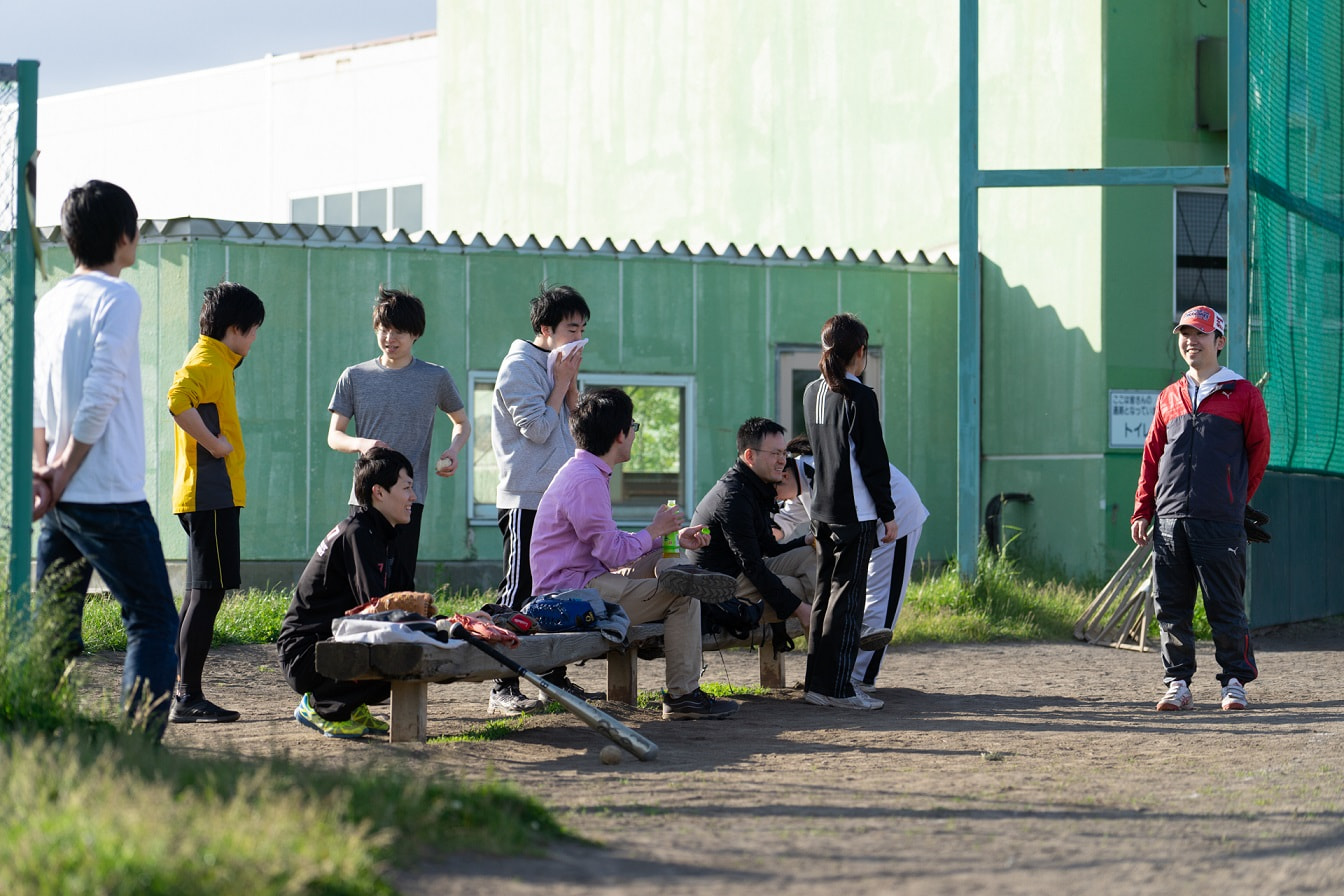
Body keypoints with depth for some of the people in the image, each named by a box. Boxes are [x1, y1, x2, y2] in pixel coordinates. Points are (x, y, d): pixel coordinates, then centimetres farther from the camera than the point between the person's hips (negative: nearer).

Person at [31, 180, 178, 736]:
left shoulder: (50, 303, 13)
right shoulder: (116, 297, -9)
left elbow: (33, 395, 12)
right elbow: (101, 392, -17)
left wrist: (43, 467, 5)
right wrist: (65, 475, -11)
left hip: (61, 500, 7)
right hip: (111, 496, -7)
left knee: (53, 630, 12)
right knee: (153, 622, -3)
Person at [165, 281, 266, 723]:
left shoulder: (212, 361, 19)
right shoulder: (209, 363, -12)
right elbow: (178, 401, -31)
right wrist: (216, 445, -23)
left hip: (205, 496, 11)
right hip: (211, 494, -11)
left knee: (200, 594, 12)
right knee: (208, 593, -10)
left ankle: (183, 693, 16)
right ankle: (188, 698, -10)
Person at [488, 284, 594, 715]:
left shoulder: (558, 367, 17)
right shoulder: (519, 366, -9)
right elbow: (537, 428, -16)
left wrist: (571, 382, 0)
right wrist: (562, 383, -8)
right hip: (525, 500, -9)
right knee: (518, 594, -10)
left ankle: (556, 677, 18)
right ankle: (504, 687, -11)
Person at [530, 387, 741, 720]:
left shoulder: (584, 472, 16)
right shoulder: (587, 481, -19)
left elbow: (611, 543, 21)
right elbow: (614, 553, -20)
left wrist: (673, 538, 16)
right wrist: (656, 530, -2)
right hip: (574, 591, -11)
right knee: (683, 599, -13)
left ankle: (673, 576, -19)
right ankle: (682, 696, -10)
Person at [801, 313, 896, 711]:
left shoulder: (812, 392, 9)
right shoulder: (859, 397, -13)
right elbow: (873, 461, -12)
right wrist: (888, 513, -7)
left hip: (822, 509, 7)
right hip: (855, 511, -7)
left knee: (826, 592, 13)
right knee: (848, 595, -4)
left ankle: (816, 682, 16)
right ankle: (836, 687, -5)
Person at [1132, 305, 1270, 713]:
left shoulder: (1243, 395, 4)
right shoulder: (1170, 397, 16)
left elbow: (1259, 450, 7)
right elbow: (1152, 455, 16)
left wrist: (1236, 500, 7)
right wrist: (1142, 510, 10)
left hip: (1220, 522, -4)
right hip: (1170, 521, 4)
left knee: (1226, 606, -3)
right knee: (1171, 606, 4)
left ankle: (1235, 682, 6)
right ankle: (1178, 683, 10)